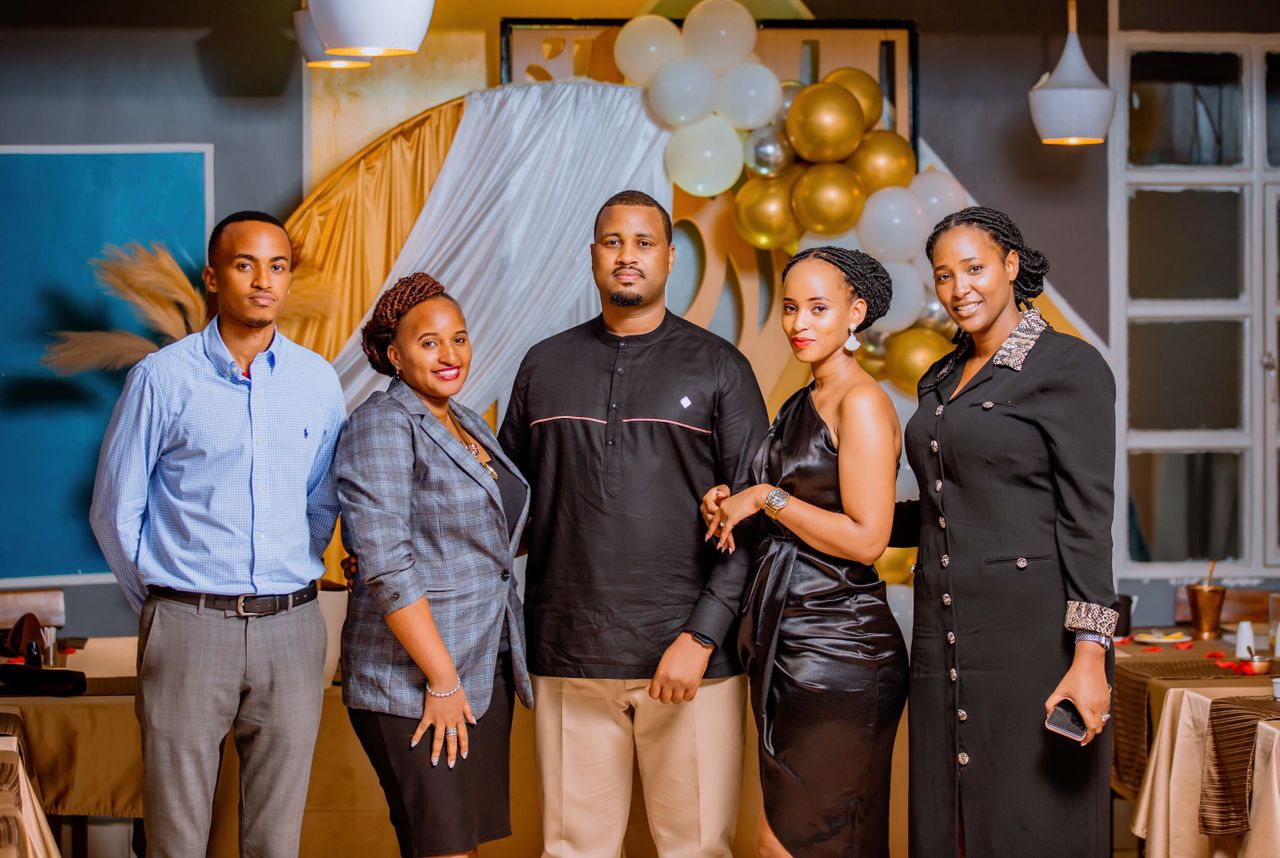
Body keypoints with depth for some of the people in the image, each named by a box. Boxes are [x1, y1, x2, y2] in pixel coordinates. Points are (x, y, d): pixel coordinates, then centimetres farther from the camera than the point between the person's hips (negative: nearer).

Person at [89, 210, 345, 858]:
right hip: (189, 628, -2)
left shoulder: (317, 380, 7)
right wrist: (161, 602, 8)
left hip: (291, 628, 3)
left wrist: (292, 582, 12)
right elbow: (115, 512, 4)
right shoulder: (161, 378, -2)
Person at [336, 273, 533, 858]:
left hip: (484, 672, 8)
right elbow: (386, 565, -19)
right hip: (413, 680, -8)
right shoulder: (382, 426, -11)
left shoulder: (469, 426, 15)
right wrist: (441, 680, -19)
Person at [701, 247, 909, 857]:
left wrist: (767, 499, -13)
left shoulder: (862, 403, -13)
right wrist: (729, 506, 6)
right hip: (784, 647, 9)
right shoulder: (800, 405, 15)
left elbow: (866, 538, -19)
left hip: (838, 652, -9)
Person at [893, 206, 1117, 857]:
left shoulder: (1069, 367, -5)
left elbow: (1087, 519, -11)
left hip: (1032, 633, -7)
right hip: (943, 634, 7)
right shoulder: (940, 381, 17)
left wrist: (1090, 656, -18)